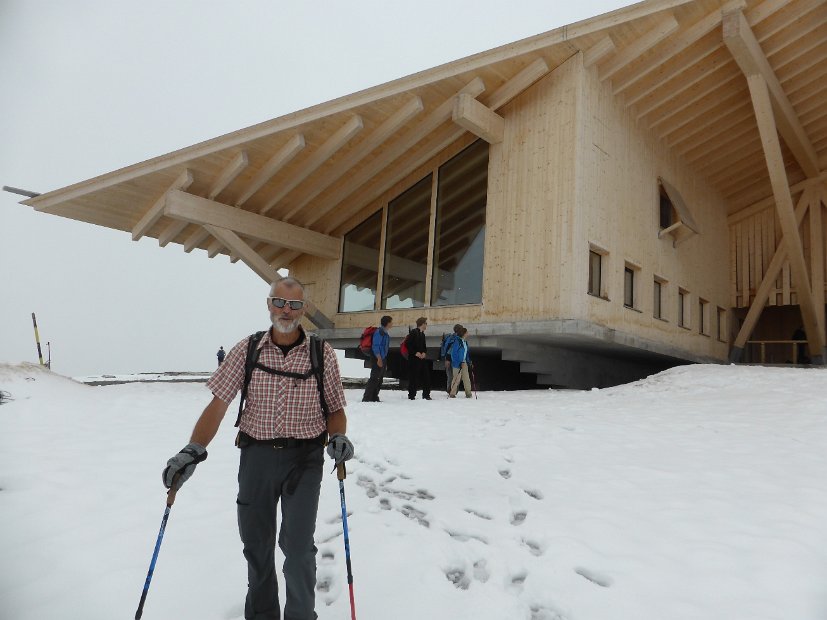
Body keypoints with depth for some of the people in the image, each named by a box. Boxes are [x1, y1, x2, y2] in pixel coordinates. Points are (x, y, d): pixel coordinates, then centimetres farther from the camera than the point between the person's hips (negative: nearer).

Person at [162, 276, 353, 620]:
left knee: (297, 545, -4)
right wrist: (193, 450, -15)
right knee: (255, 541, 15)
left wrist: (337, 437, -17)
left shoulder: (322, 353, -4)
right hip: (256, 454, 2)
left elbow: (336, 409, 3)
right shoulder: (247, 350, -1)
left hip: (304, 457, -2)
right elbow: (218, 403, -4)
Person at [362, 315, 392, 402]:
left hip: (383, 359, 10)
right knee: (374, 378, -11)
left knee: (379, 379, 12)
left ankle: (374, 397, 18)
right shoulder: (379, 332, -13)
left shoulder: (386, 333, 16)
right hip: (377, 359, -10)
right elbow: (375, 346, -18)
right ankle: (366, 398, -10)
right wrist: (379, 359, -21)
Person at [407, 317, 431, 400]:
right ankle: (411, 395, 3)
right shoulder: (413, 332, -8)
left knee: (426, 376, 5)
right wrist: (415, 353, -17)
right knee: (413, 377, -5)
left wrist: (424, 353, 3)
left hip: (422, 358, 8)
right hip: (414, 358, -8)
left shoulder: (422, 334, 17)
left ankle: (426, 394, 13)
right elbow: (408, 345, -13)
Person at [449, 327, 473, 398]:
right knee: (457, 378, -3)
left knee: (466, 378, 6)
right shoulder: (457, 341, -14)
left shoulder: (465, 342, 12)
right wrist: (458, 363, -17)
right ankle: (452, 394, 8)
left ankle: (468, 393, 12)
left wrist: (468, 361, 12)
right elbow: (453, 353, -16)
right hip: (457, 363, -8)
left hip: (464, 362, 8)